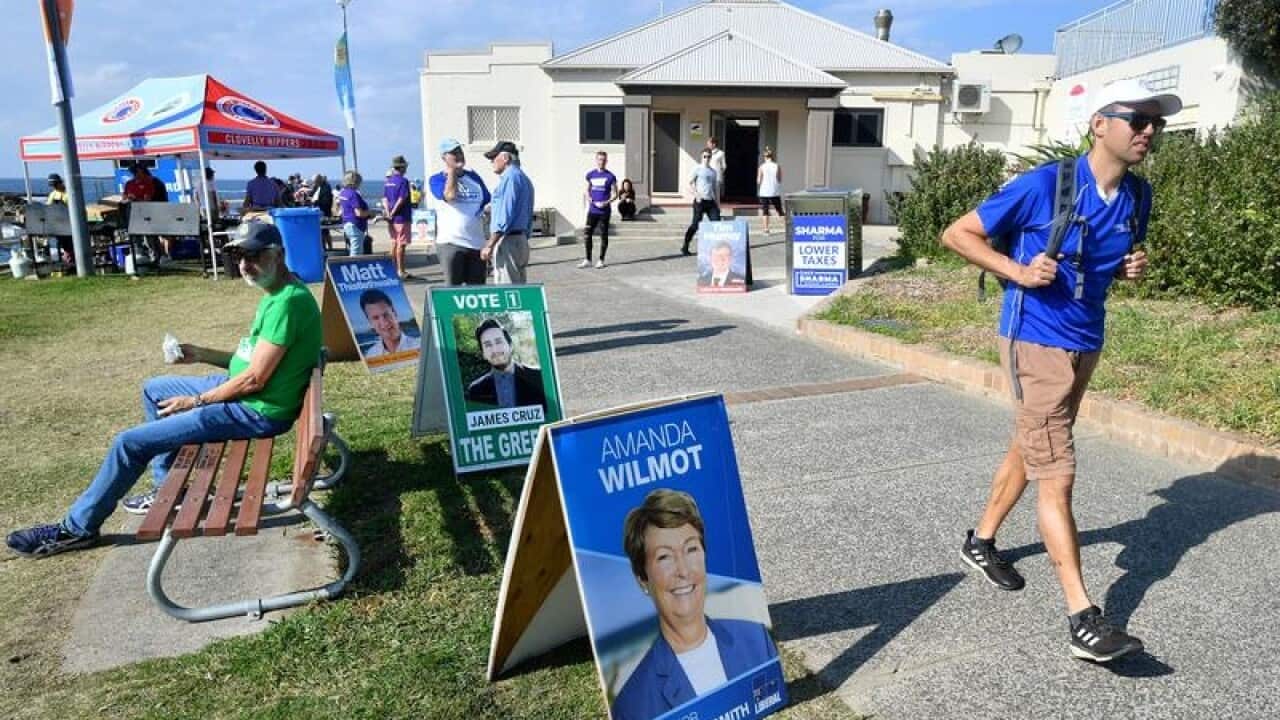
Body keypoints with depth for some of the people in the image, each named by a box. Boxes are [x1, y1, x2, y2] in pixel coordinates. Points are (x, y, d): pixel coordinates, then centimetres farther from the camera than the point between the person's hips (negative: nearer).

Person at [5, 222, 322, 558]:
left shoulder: (287, 301, -26)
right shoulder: (277, 294, 7)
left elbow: (254, 379, -25)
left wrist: (196, 402, -11)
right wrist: (201, 354, 8)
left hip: (258, 410, -10)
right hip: (244, 390, 11)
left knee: (130, 442, -6)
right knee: (153, 390, 26)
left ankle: (78, 527, 15)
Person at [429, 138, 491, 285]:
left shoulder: (473, 176, 15)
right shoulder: (436, 180, 0)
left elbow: (488, 203, 16)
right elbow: (450, 196, -20)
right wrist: (452, 170, -7)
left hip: (477, 243, 5)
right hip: (451, 243, -5)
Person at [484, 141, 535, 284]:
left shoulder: (510, 177, -10)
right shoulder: (524, 178, 21)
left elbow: (505, 215, -18)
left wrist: (490, 245, -18)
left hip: (508, 242, -10)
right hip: (521, 239, 10)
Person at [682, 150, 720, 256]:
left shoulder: (713, 172, 17)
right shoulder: (698, 169, 1)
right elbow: (690, 183, -3)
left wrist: (717, 203, 16)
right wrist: (696, 195, -17)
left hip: (711, 201, 5)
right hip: (700, 201, -5)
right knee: (696, 224, -4)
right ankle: (685, 247, 7)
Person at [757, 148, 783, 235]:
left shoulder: (762, 167, -4)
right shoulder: (777, 166, -1)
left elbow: (759, 180, -5)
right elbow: (780, 179, 0)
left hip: (764, 192, -1)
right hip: (775, 192, 1)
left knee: (765, 211, 2)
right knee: (779, 210, 12)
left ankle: (766, 229, -3)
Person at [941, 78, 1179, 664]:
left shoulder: (1138, 195, 4)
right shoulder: (1042, 185, -16)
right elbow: (956, 234, -10)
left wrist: (1132, 268, -3)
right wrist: (1018, 271, -21)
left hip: (1086, 345, 8)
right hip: (1035, 342, -8)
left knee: (1030, 450, 20)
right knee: (1056, 474, -8)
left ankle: (980, 541, 41)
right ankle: (1084, 621, -5)